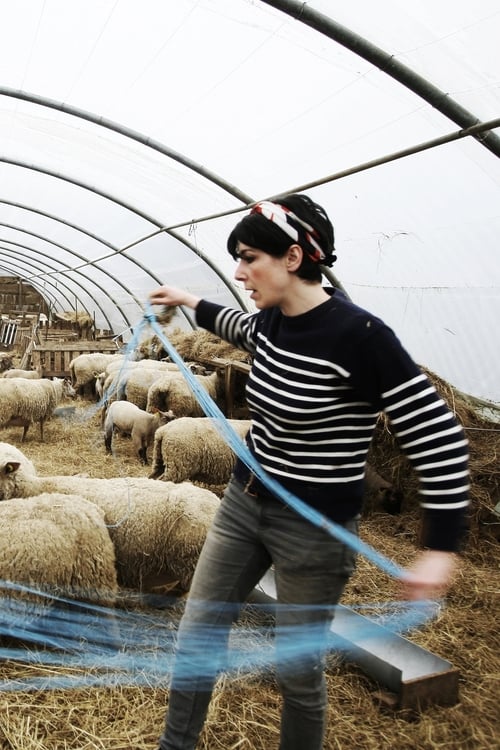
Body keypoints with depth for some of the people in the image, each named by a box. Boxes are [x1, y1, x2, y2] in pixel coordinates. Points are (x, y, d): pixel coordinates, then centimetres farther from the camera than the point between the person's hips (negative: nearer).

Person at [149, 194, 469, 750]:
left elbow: (437, 437, -21)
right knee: (196, 637, 17)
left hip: (314, 529, -7)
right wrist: (192, 303, 34)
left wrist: (441, 547, -23)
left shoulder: (359, 336, -24)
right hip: (244, 501, 7)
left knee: (297, 668, 13)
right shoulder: (272, 321, -1)